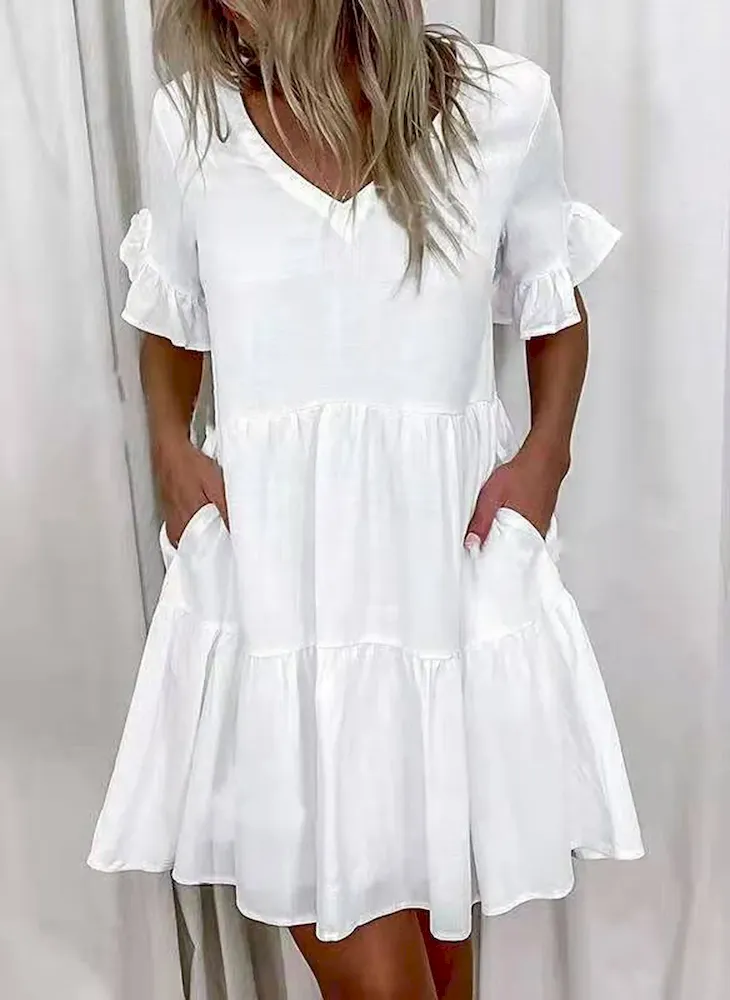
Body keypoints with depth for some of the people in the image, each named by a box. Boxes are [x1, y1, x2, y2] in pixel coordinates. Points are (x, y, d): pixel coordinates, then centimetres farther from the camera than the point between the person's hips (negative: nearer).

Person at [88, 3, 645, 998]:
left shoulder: (506, 104, 0)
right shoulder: (190, 119, 3)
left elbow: (556, 307, 12)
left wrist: (545, 453, -4)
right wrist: (172, 450, -1)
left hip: (448, 566, 1)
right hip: (270, 572, 0)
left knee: (443, 901, 17)